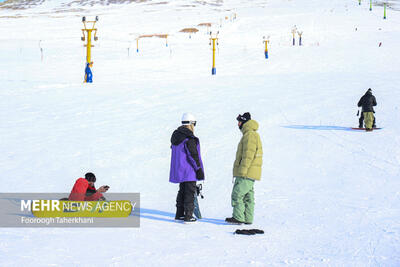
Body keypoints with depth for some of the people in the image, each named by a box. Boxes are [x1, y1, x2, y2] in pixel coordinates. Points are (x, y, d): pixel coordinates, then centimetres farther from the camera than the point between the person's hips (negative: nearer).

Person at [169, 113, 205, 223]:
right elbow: (193, 155, -20)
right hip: (189, 170, -8)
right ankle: (188, 216, -1)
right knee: (190, 192, -2)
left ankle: (179, 214, 21)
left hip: (178, 169, 9)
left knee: (182, 191, 18)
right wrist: (199, 168, -15)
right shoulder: (189, 138, -19)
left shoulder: (176, 136, 10)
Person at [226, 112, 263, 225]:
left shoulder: (250, 135, -15)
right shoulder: (252, 134, 20)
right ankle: (248, 218, 13)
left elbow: (248, 155, -21)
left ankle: (238, 217, -8)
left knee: (237, 194, -8)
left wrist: (242, 170, -22)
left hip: (246, 173, -11)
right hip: (250, 173, 11)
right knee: (247, 196, 11)